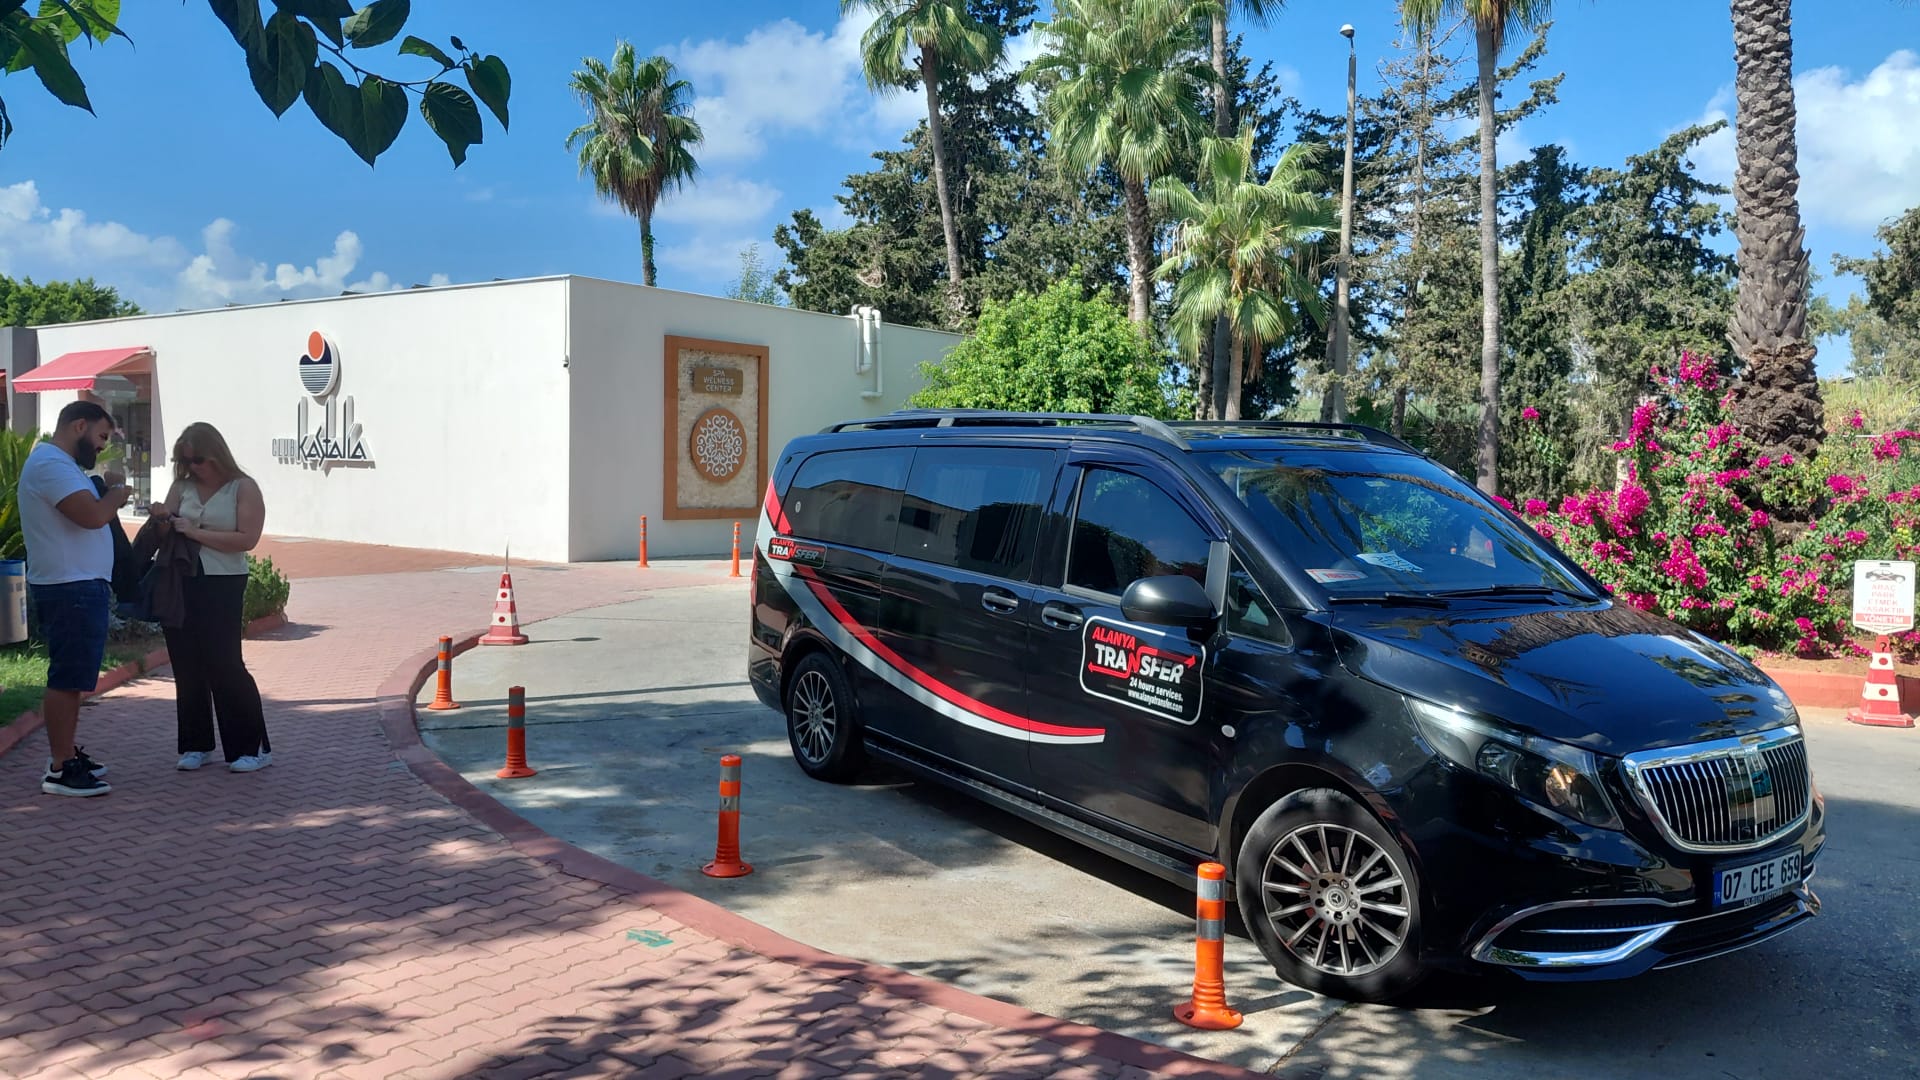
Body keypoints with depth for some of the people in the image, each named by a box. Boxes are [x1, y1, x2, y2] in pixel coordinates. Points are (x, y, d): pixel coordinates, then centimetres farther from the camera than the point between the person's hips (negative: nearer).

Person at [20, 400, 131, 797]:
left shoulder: (60, 464, 20)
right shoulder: (51, 464, -15)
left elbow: (89, 515, 22)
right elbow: (92, 515, -25)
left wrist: (108, 499, 5)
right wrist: (116, 495, -8)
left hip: (78, 587, 11)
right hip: (70, 588, -11)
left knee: (71, 677, 16)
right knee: (66, 678, -8)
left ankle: (67, 754, 25)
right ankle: (60, 770, -5)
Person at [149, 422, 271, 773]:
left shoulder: (243, 488, -5)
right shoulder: (182, 486, 9)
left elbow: (247, 538, -15)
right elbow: (165, 533, 12)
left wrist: (195, 532, -18)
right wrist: (161, 520, -10)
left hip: (222, 586, -5)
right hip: (179, 585, 5)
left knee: (224, 664, -7)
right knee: (186, 665, 9)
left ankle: (254, 747, 2)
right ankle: (196, 745, 21)